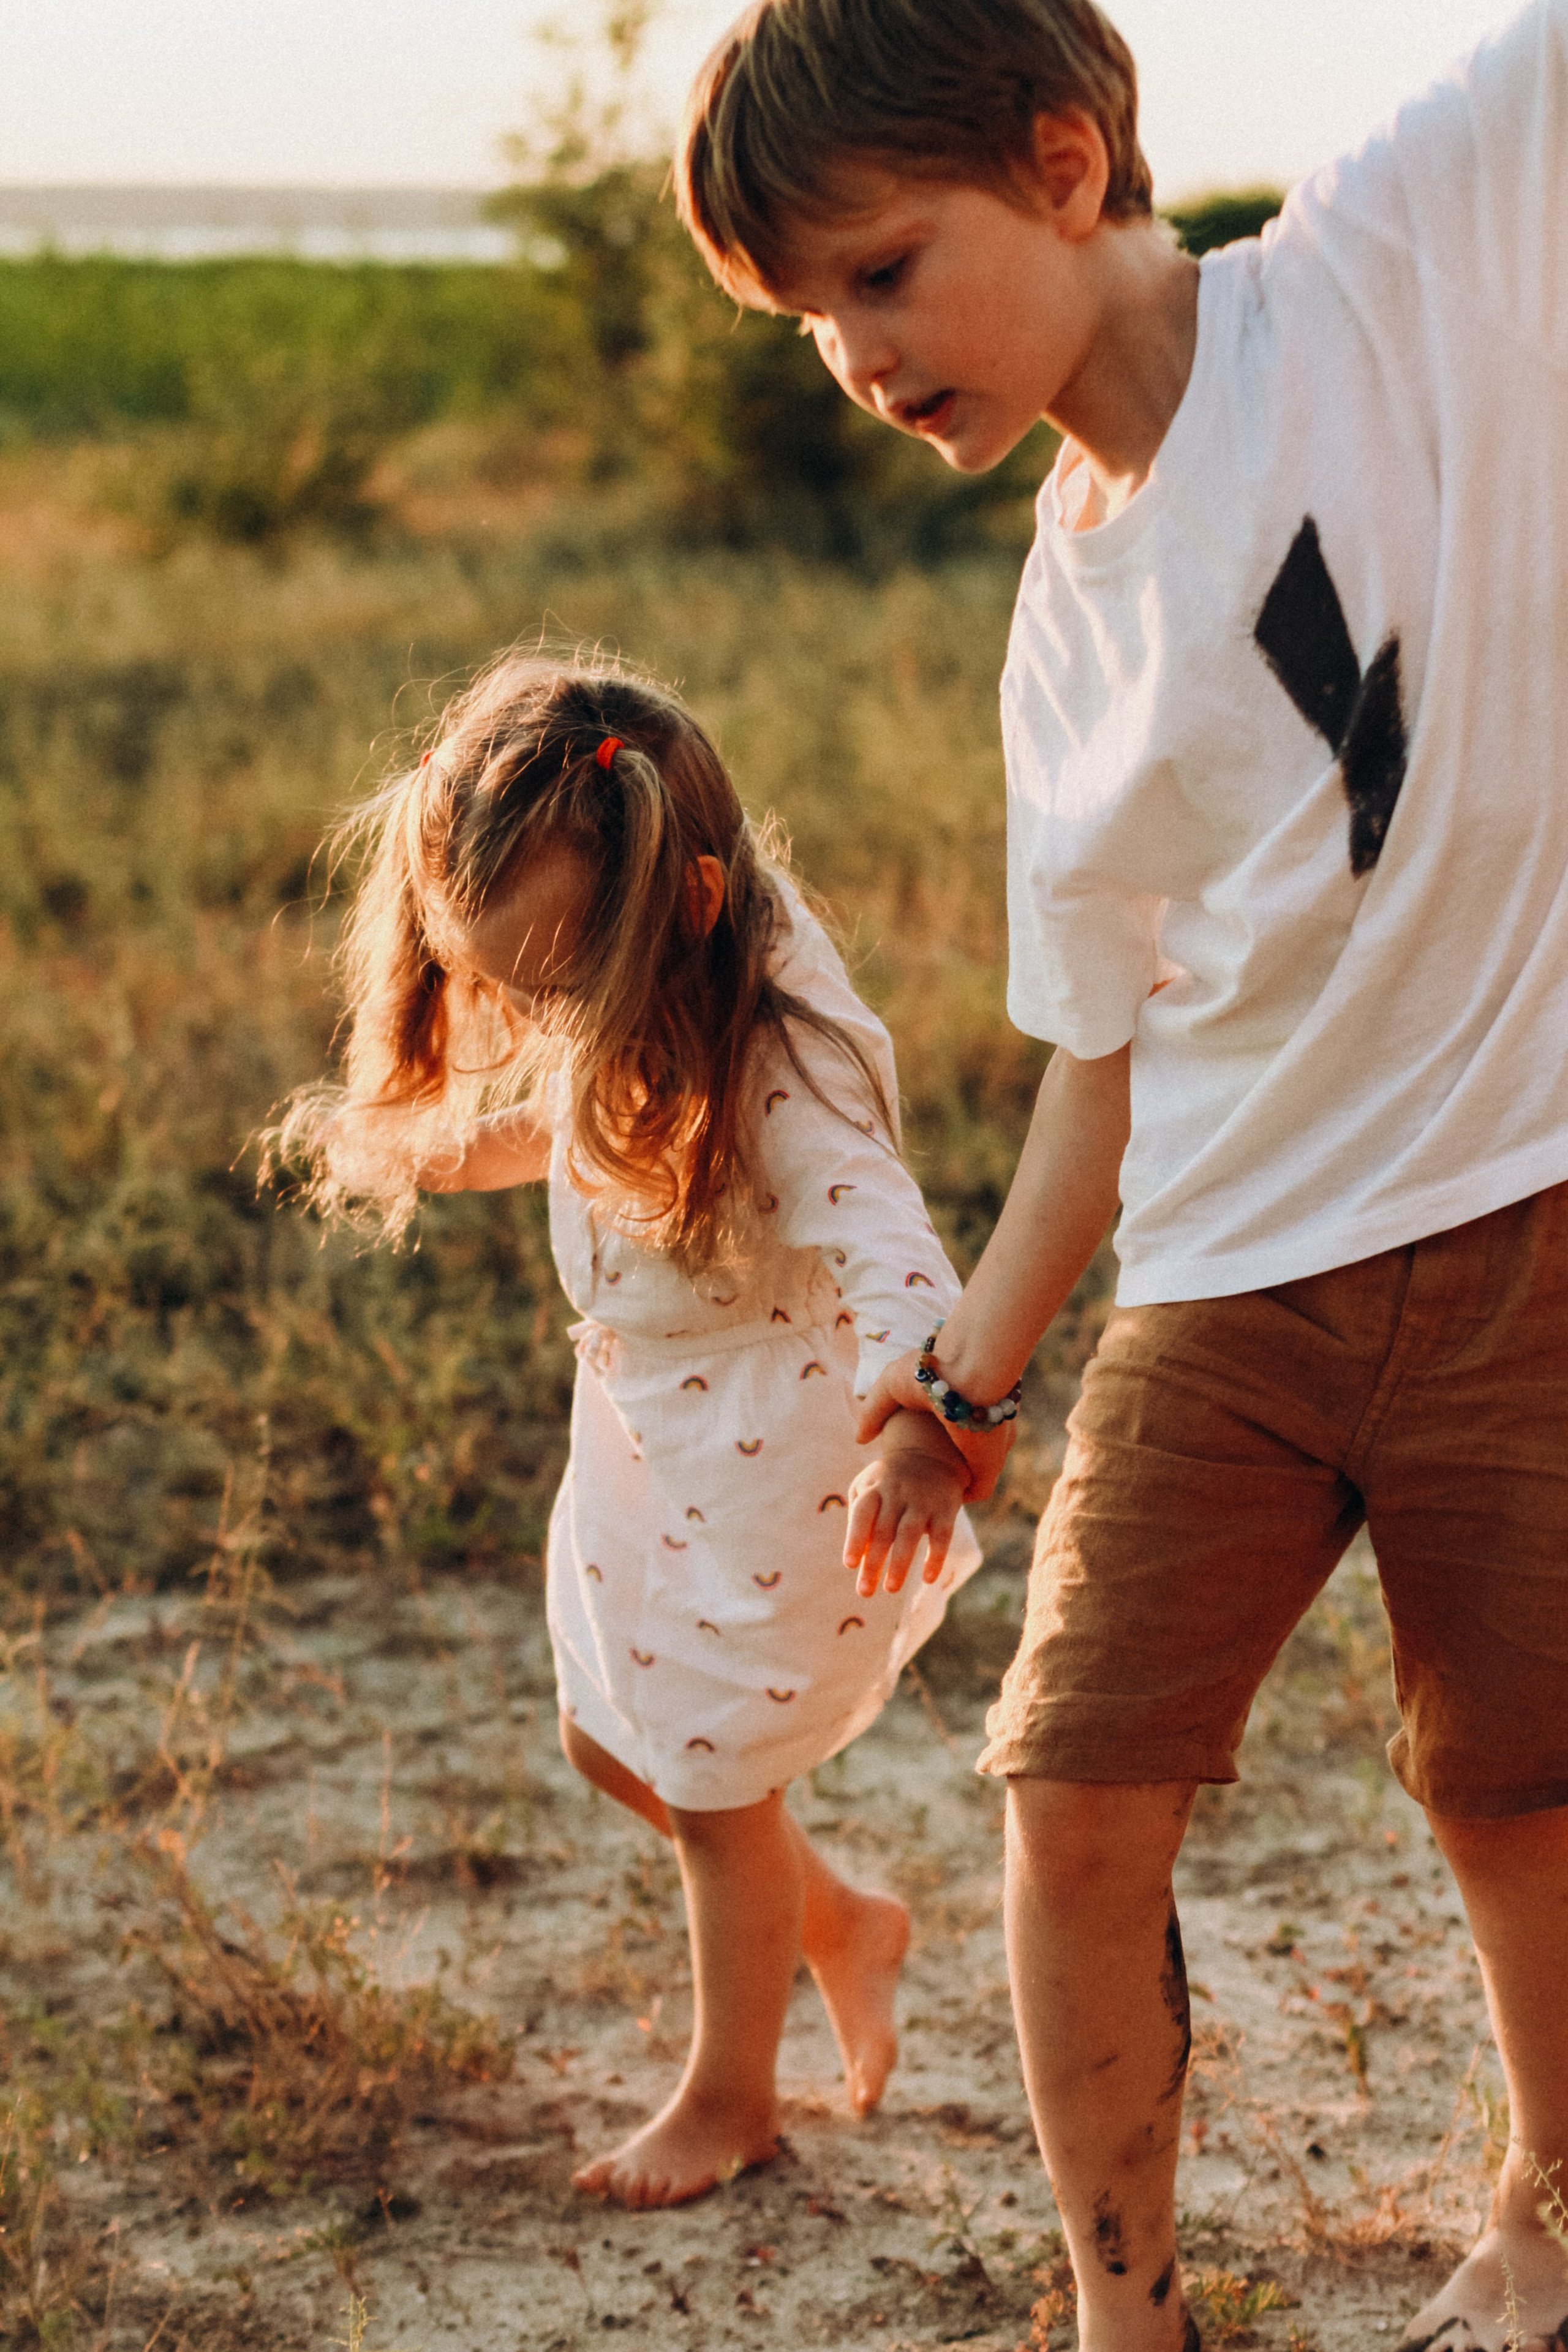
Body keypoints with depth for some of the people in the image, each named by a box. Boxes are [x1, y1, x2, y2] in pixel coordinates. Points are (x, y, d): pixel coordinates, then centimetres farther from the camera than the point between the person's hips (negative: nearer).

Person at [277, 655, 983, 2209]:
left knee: (714, 1784, 8)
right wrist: (425, 1149, 20)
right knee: (608, 1739, 17)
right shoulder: (608, 999, -7)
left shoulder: (779, 1059, -32)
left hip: (770, 1449, -8)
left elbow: (888, 1257, -42)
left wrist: (918, 1435, -58)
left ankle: (729, 2096, 31)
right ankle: (837, 1923, 41)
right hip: (640, 1426, 8)